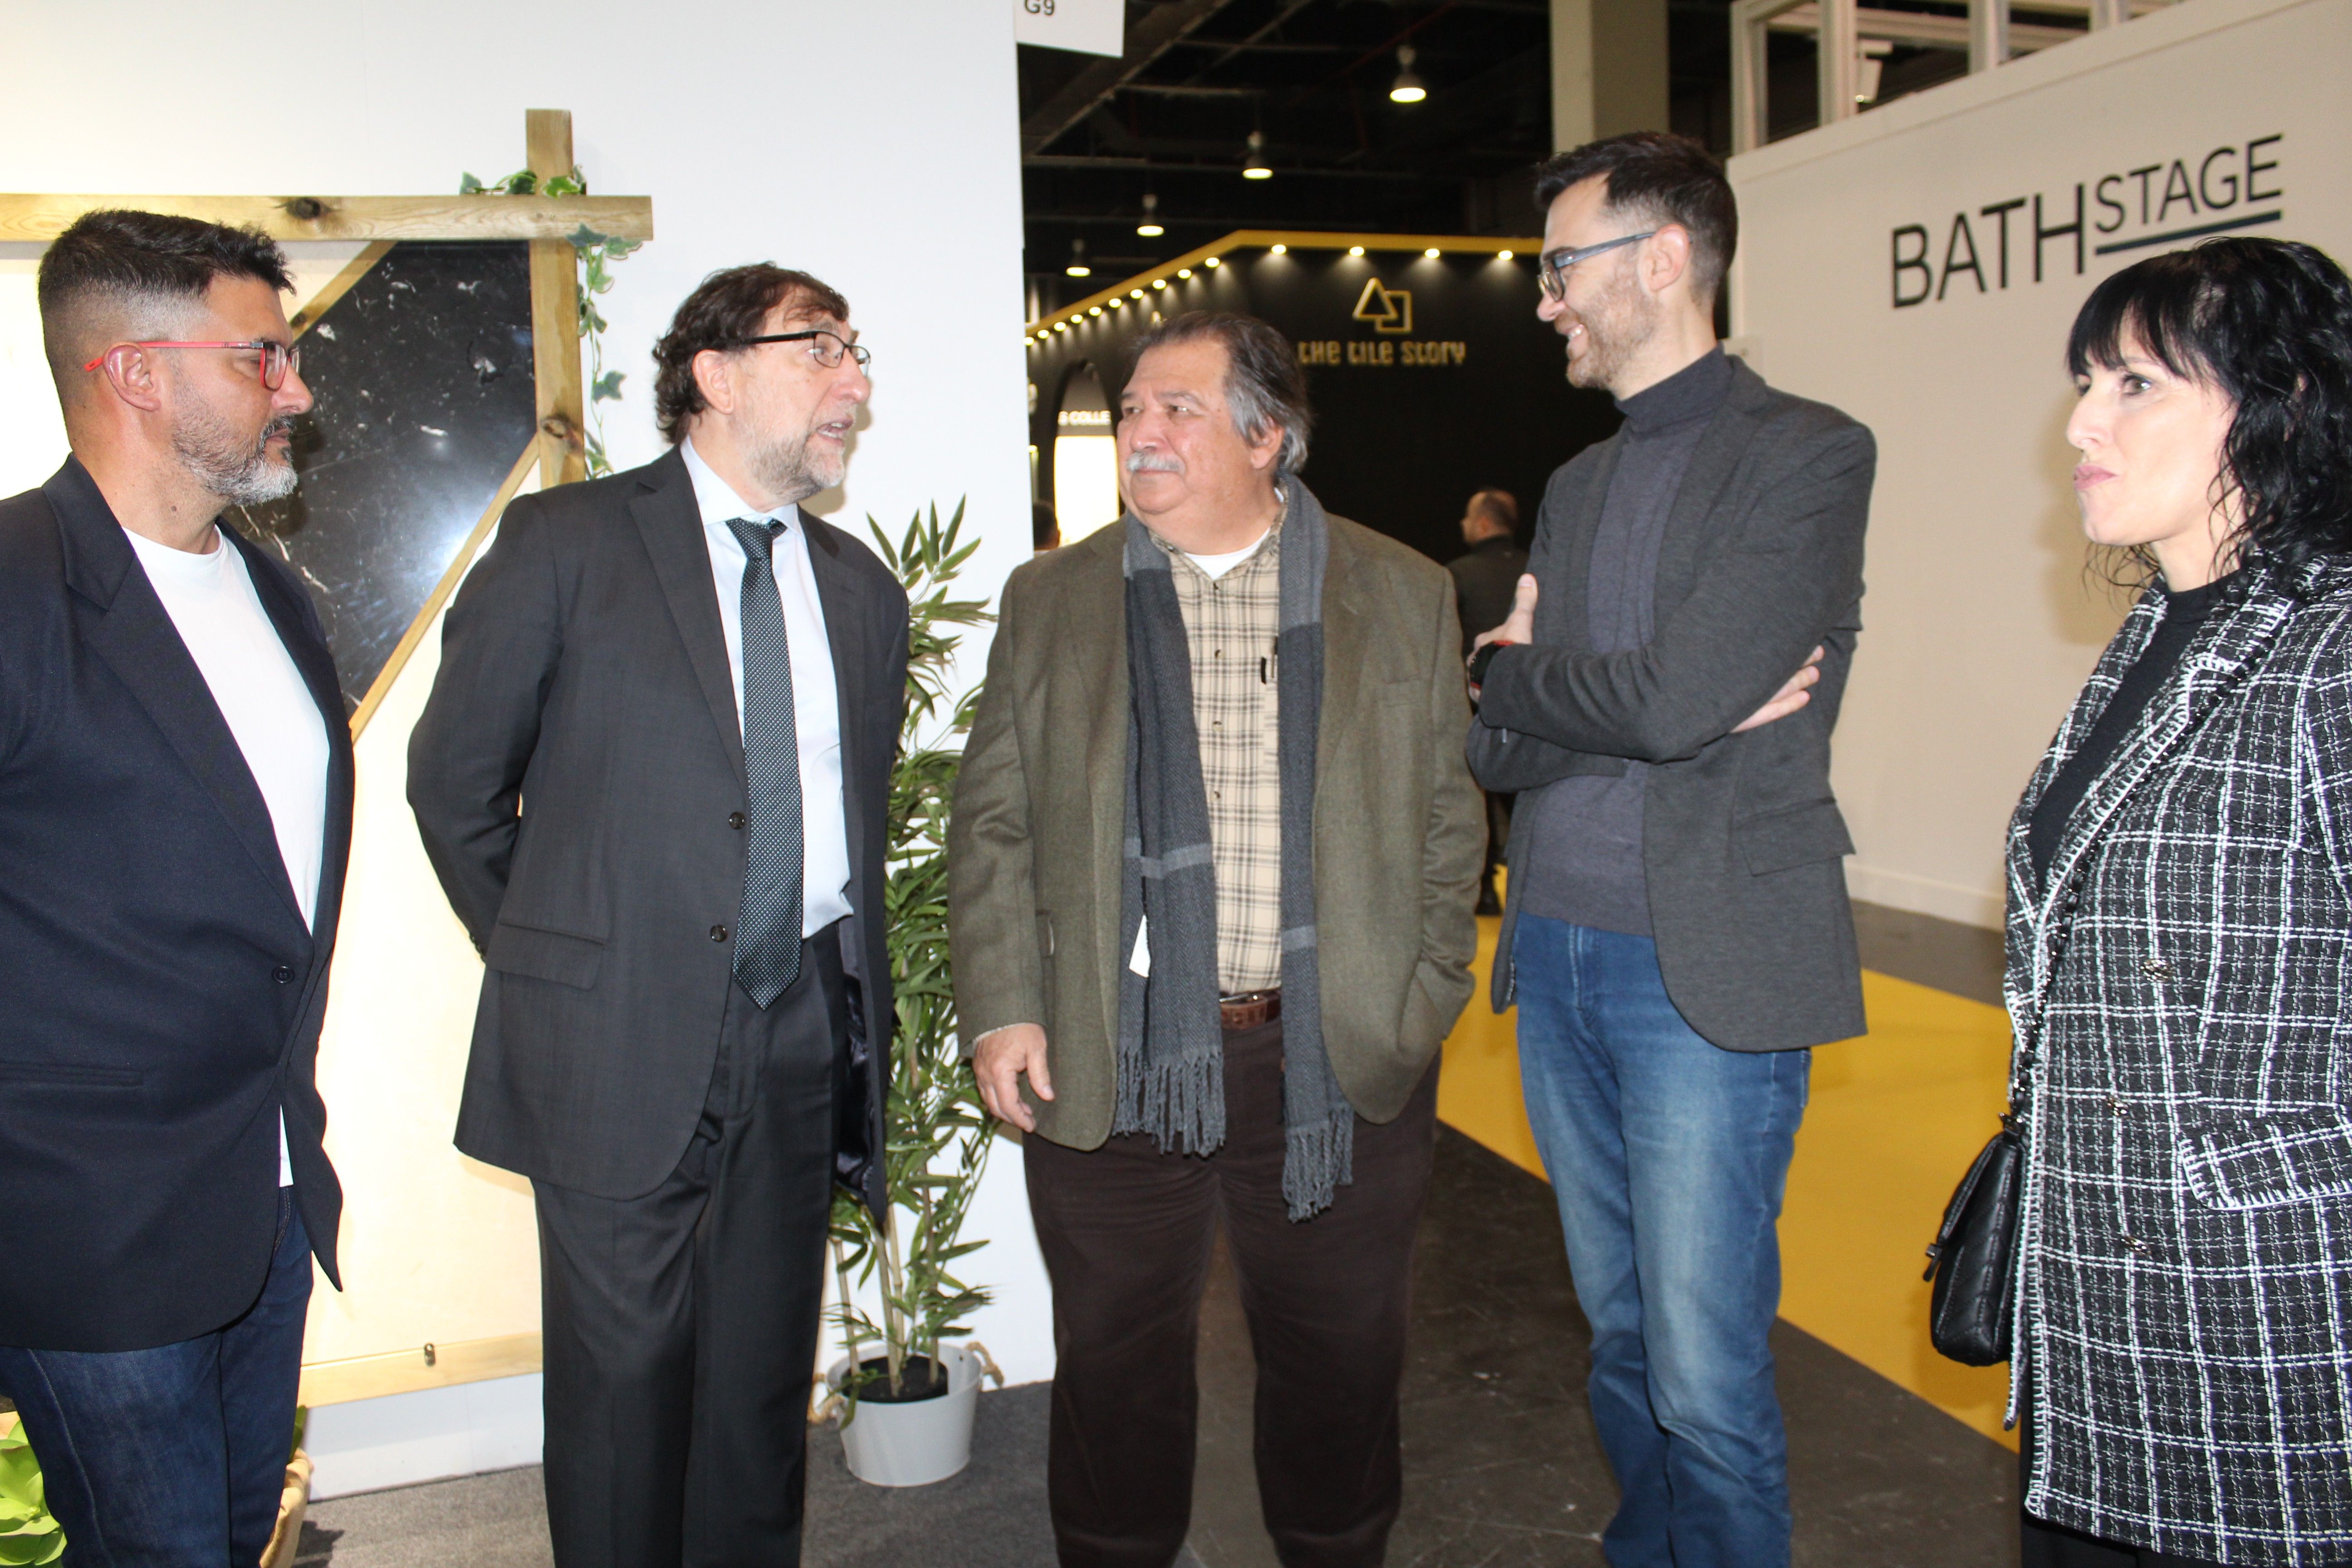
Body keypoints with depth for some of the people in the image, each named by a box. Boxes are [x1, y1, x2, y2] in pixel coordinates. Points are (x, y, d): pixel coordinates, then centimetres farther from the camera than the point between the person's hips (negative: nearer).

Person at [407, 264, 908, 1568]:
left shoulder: (862, 591, 11)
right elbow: (454, 776, 2)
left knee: (765, 1376, 14)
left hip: (802, 1032, 4)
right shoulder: (567, 542, -3)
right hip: (621, 1036, -4)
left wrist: (851, 997, 12)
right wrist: (543, 961, 6)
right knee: (625, 1378, 6)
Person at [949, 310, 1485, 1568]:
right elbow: (992, 826, 5)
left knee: (1341, 1357, 15)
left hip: (1340, 1056, 0)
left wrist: (1423, 997, -3)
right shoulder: (1051, 598, 6)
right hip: (1108, 1062, 1)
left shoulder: (1402, 595, 4)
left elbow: (1446, 817, 5)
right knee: (1116, 1360, 14)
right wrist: (1000, 1010, -3)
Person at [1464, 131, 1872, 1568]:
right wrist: (1646, 704, -11)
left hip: (1707, 968, -6)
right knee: (1620, 1335, 18)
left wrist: (1514, 668, -2)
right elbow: (1499, 747, 7)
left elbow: (1671, 700, -20)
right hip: (1559, 960, 7)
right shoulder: (1579, 484, 14)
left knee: (1705, 1375, -1)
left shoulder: (1810, 453, -7)